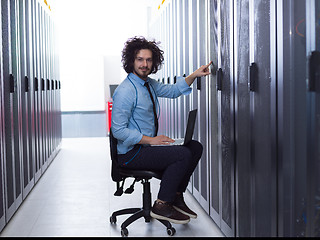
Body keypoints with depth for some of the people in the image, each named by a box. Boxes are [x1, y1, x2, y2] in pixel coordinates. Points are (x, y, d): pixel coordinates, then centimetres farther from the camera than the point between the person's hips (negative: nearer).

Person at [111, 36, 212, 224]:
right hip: (130, 154, -9)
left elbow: (172, 91, 22)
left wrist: (194, 75, 7)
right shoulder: (125, 91, -19)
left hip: (148, 144, 9)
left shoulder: (149, 83, 9)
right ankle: (161, 206, -10)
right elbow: (119, 131, -22)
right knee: (183, 155, -22)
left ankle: (176, 196, 10)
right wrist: (150, 140, -22)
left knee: (195, 147, 4)